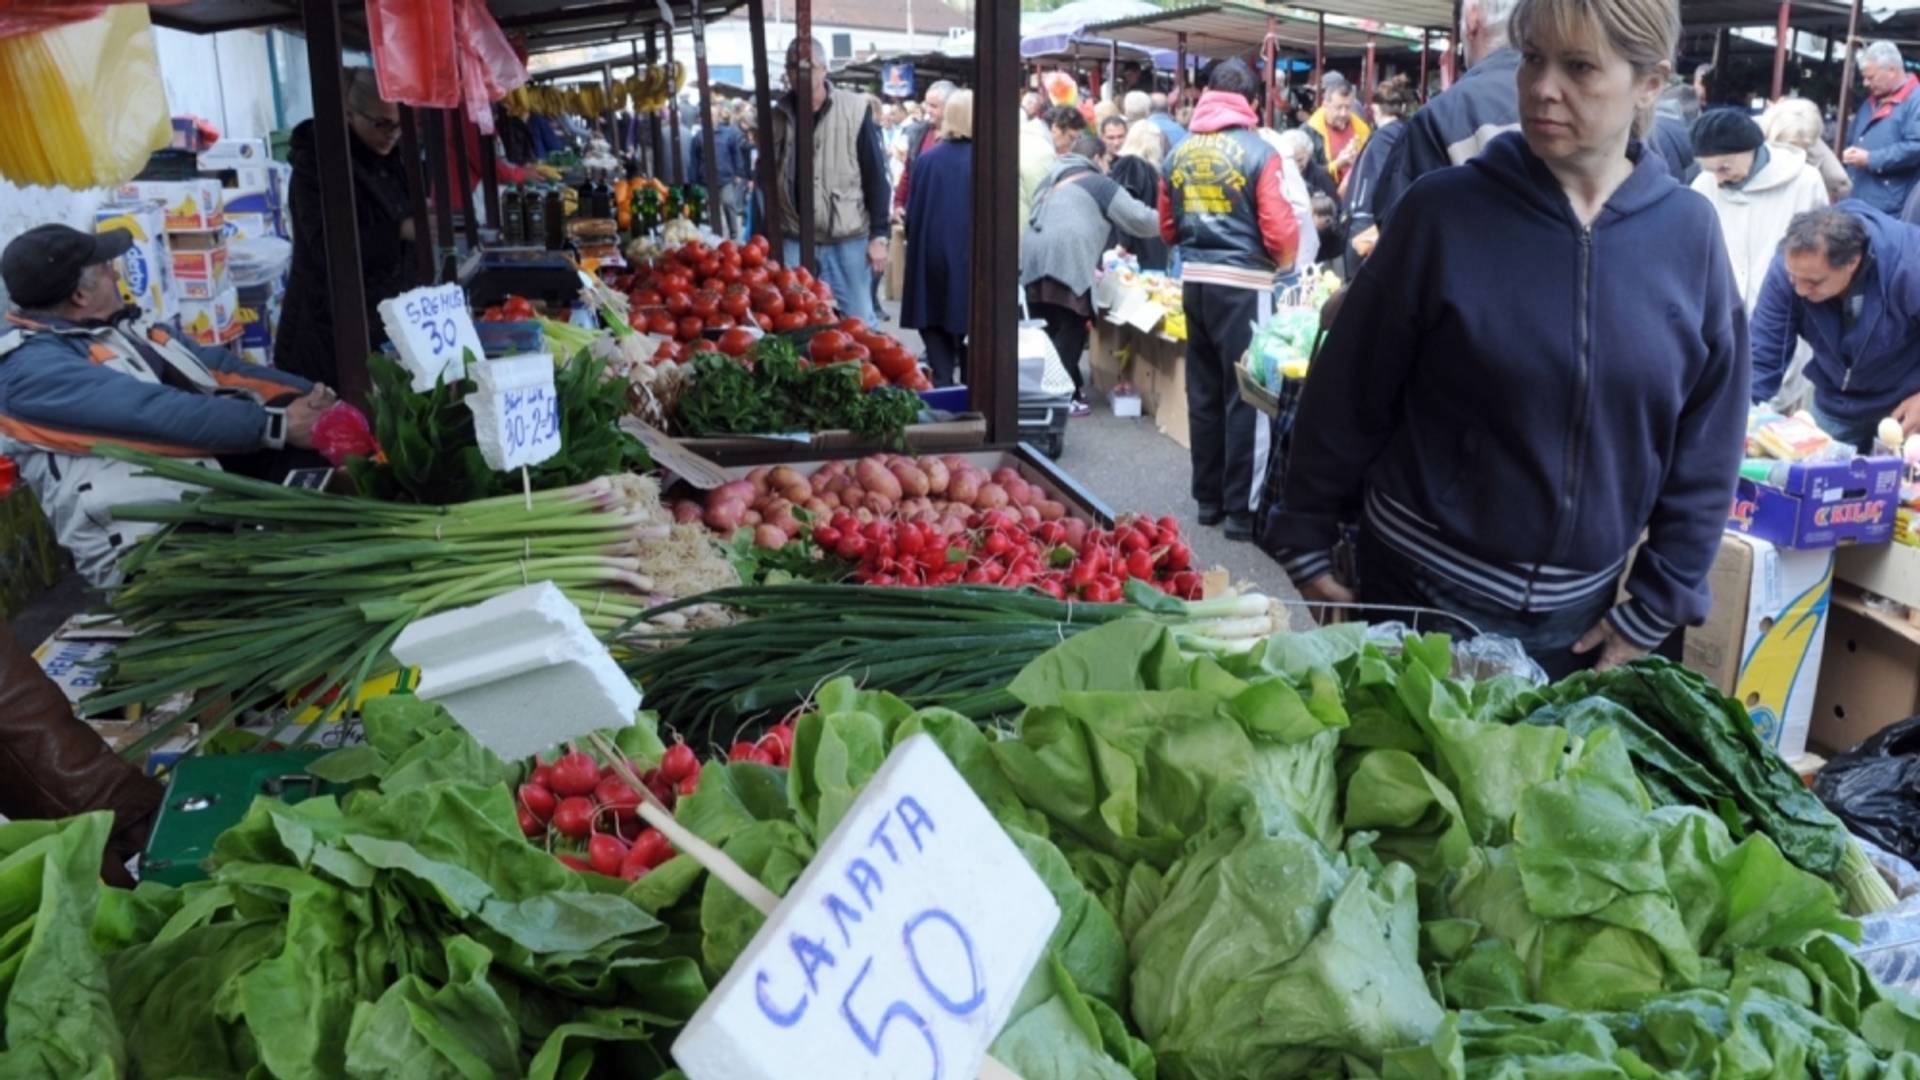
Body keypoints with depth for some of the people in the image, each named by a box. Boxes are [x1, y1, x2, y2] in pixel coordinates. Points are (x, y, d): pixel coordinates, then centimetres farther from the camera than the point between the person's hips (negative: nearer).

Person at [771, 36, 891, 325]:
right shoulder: (778, 117, 5)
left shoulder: (854, 111, -2)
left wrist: (879, 235, -6)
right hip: (794, 243, 2)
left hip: (850, 240, -2)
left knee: (859, 322, 4)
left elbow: (875, 177, -1)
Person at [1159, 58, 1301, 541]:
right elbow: (1279, 233, -12)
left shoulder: (1180, 152, 5)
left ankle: (1208, 497, 23)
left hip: (1194, 280, 5)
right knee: (1245, 396, 2)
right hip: (1243, 283, -5)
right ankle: (1242, 507, 6)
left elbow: (1168, 229, 11)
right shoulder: (1260, 152, -10)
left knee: (1204, 391, 14)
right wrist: (1286, 259, 8)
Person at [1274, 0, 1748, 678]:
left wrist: (1655, 607, 0)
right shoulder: (1444, 210, -11)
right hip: (1421, 588, -2)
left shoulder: (1689, 235, -4)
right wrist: (1309, 543, -3)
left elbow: (1707, 448, 1)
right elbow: (1347, 394, -6)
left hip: (1577, 614, 3)